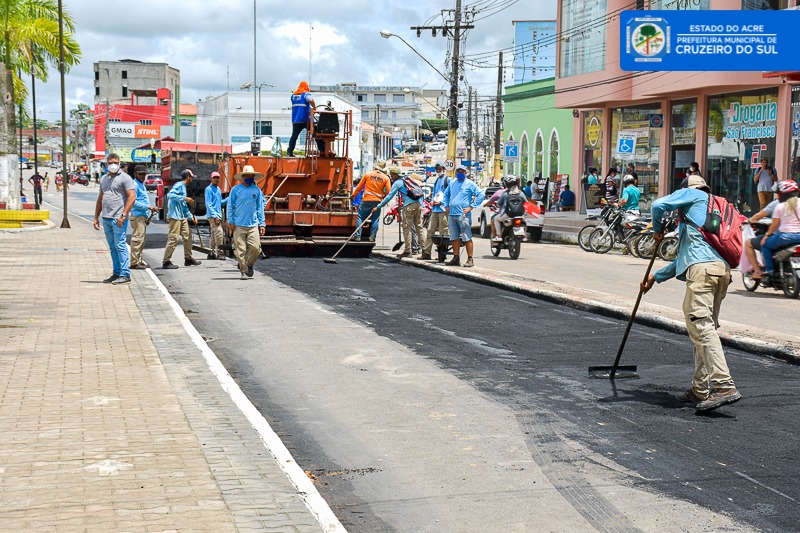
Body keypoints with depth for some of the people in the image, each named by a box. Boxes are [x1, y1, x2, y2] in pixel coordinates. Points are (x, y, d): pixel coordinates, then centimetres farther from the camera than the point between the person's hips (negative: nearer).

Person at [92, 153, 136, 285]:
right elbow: (100, 198, 24)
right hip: (106, 219, 8)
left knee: (120, 246, -9)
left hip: (118, 219, -7)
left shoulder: (124, 178, -4)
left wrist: (123, 215, -18)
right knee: (112, 248, 10)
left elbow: (132, 196, -12)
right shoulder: (104, 179, 19)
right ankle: (117, 273, 16)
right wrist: (96, 217, 18)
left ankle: (125, 274, -6)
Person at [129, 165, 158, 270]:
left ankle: (138, 260, 22)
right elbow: (134, 202, -19)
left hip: (143, 215, 11)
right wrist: (148, 207, -18)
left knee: (141, 239, 15)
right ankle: (134, 262, -10)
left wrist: (151, 208, 18)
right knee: (137, 238, -11)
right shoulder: (135, 184, -12)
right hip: (137, 216, -11)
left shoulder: (141, 185, 20)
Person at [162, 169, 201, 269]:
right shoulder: (179, 185, -9)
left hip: (182, 217, 10)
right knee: (173, 239, -10)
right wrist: (185, 198, -26)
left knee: (188, 236, 12)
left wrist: (191, 216, 22)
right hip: (175, 217, -10)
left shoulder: (184, 187, 21)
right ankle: (166, 262, -5)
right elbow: (170, 195, -26)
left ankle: (188, 259, 23)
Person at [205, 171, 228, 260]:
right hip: (212, 215, -9)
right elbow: (208, 204, -14)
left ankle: (212, 253, 17)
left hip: (218, 215, 9)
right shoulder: (209, 189, -8)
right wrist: (215, 216, -19)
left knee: (213, 235, 12)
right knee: (219, 233, -16)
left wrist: (228, 199, 5)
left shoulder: (218, 189, 17)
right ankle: (219, 252, -15)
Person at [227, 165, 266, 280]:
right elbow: (230, 206, 5)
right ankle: (243, 271, 10)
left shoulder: (257, 190, 9)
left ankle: (249, 265, 19)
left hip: (253, 225, 2)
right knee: (240, 250, -1)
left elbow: (260, 208, 13)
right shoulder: (236, 189, 1)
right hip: (238, 226, -2)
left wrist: (262, 224, 9)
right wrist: (230, 222, -1)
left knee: (255, 248, -7)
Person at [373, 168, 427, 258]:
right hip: (419, 204, 7)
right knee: (419, 227, 10)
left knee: (407, 228, -2)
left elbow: (389, 196, -3)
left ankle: (407, 251, -3)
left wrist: (378, 207, 0)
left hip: (409, 206, -7)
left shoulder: (397, 183, 2)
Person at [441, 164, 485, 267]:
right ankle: (456, 258, 15)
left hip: (463, 215, -6)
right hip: (451, 214, 6)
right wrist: (446, 206, 17)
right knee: (454, 238, 9)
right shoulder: (452, 183, 17)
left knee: (467, 238, -8)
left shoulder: (469, 184, -2)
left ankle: (470, 259, -7)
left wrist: (471, 207, -11)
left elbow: (480, 194, -9)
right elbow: (446, 195, 32)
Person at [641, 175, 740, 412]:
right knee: (706, 327, 12)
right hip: (723, 269, 9)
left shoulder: (693, 194, 14)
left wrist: (657, 230, 20)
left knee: (701, 326, -15)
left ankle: (725, 387, -24)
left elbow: (659, 205, -2)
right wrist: (656, 277, 43)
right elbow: (685, 256, 39)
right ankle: (700, 390, 14)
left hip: (703, 268, -9)